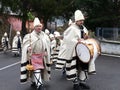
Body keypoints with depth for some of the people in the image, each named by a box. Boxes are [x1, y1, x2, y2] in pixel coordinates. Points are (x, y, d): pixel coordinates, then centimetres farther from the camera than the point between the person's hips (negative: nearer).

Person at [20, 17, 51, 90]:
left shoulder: (44, 36, 5)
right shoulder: (30, 36, -5)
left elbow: (47, 46, 10)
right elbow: (26, 45, -4)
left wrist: (46, 51, -1)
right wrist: (28, 48, -24)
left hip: (42, 55, 5)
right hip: (33, 55, -4)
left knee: (40, 69, 14)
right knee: (37, 70, -14)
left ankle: (34, 81, 35)